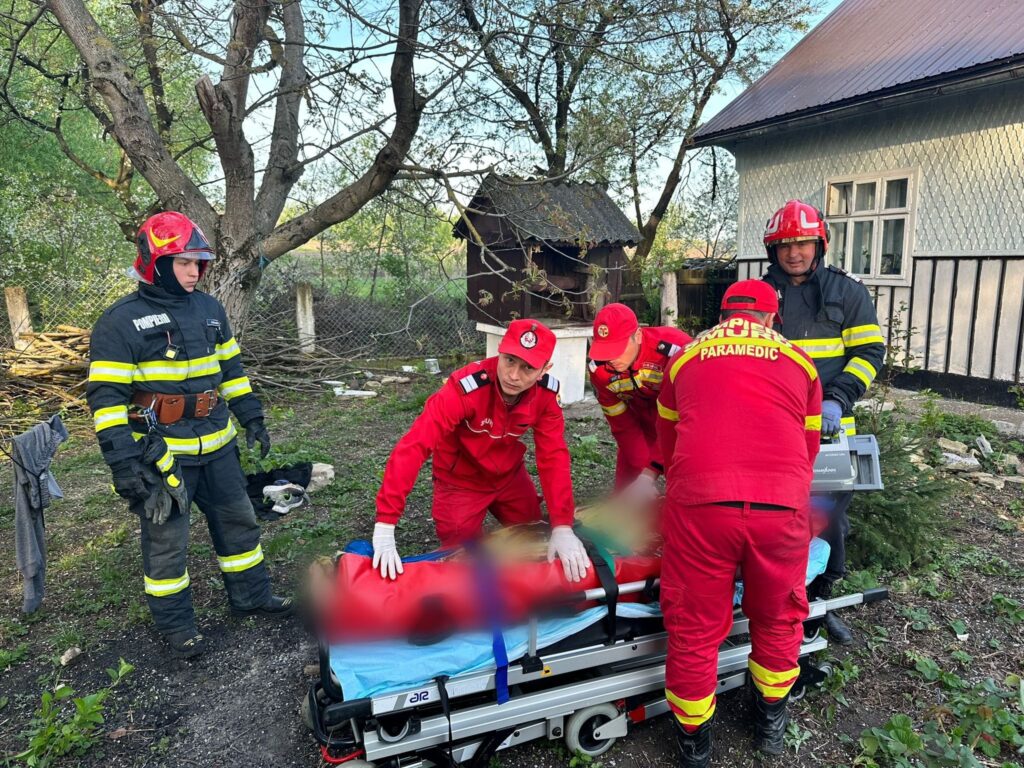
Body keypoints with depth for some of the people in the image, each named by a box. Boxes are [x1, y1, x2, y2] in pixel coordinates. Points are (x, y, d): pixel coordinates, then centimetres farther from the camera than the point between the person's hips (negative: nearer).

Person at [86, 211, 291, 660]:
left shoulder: (210, 309, 8)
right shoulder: (120, 322, -11)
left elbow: (231, 369, 17)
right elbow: (106, 397, -13)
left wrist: (251, 417, 14)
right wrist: (123, 463, -17)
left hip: (217, 445, 6)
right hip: (162, 452, -6)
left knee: (239, 521, 16)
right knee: (166, 541, 7)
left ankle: (251, 597, 34)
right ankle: (175, 624, 25)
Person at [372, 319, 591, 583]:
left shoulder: (546, 392, -22)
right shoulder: (465, 386, -37)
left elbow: (553, 456, -21)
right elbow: (412, 447, -41)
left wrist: (562, 527, -32)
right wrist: (384, 527, -45)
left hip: (509, 474, 4)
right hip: (461, 480, -4)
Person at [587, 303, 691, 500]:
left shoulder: (675, 350, -36)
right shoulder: (599, 369, -20)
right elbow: (623, 426, -14)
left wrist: (650, 474, -38)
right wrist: (643, 470, -21)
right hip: (641, 422, 4)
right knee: (626, 491, 4)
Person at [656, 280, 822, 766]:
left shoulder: (684, 358, 19)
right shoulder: (798, 361, 18)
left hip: (699, 502, -1)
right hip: (782, 506, 1)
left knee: (695, 625, 16)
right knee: (777, 616, 25)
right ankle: (771, 721, 45)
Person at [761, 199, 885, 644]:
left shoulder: (847, 291, 4)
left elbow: (869, 352, 2)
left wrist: (837, 400, -12)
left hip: (829, 430, 0)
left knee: (830, 521, 10)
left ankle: (821, 603, 28)